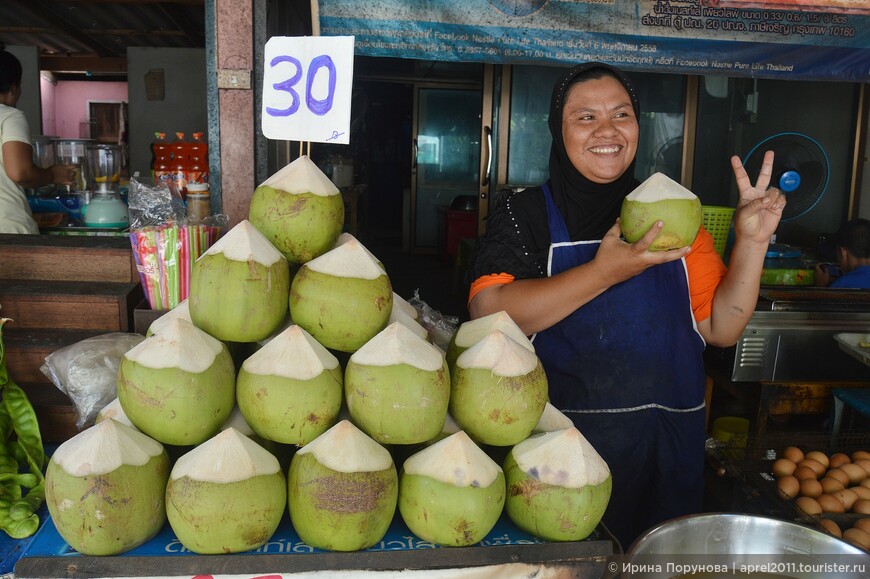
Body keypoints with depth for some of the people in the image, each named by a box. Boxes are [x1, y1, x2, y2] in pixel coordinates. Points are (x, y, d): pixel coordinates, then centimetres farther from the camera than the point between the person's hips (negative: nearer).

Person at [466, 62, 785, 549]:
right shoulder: (526, 213, -5)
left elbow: (721, 329, 3)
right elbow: (489, 317, -20)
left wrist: (751, 243, -10)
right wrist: (604, 272, -25)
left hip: (665, 450, 3)